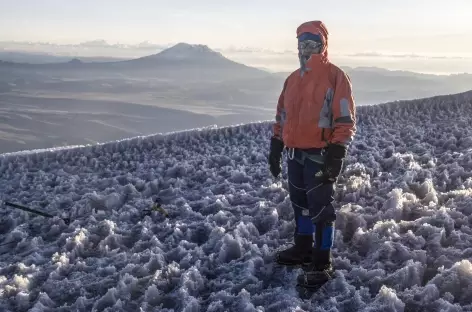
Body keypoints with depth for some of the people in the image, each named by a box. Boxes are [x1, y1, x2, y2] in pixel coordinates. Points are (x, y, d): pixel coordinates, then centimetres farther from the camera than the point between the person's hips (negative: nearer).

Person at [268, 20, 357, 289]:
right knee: (301, 204, 18)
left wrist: (336, 156, -18)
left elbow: (346, 121, -13)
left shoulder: (335, 77, -10)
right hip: (296, 154, 7)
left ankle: (323, 264, 7)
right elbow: (282, 117, 18)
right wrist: (275, 150, 15)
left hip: (320, 155, -7)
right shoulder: (293, 79, 13)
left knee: (321, 208, -2)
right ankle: (303, 249, 34)